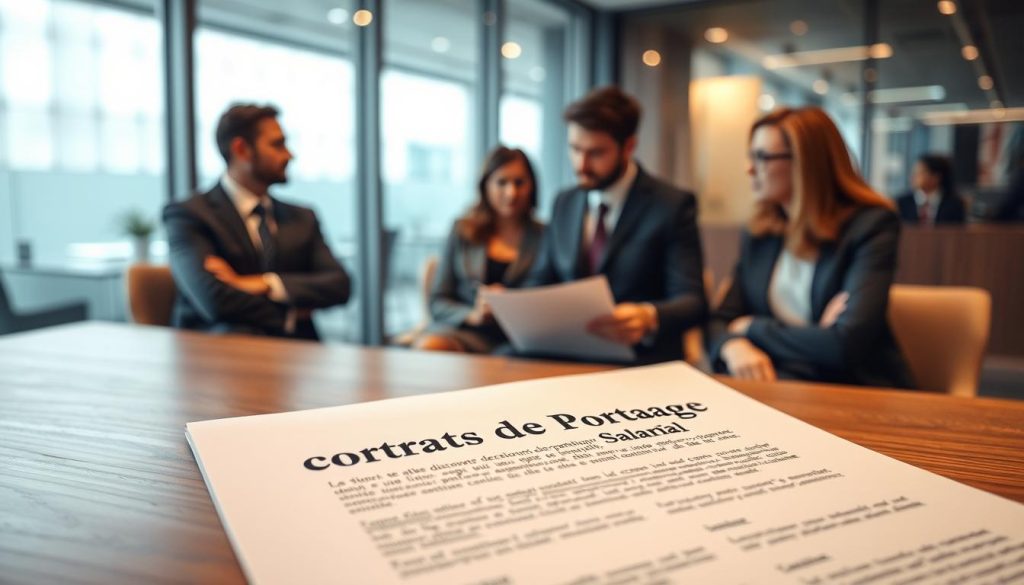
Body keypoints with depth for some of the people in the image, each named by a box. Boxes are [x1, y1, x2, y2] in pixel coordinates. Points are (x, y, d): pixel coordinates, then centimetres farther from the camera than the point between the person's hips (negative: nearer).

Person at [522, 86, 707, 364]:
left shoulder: (673, 206, -4)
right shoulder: (564, 203, 12)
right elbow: (540, 283, 16)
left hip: (642, 361, -3)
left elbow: (692, 301, -10)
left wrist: (649, 318, -32)